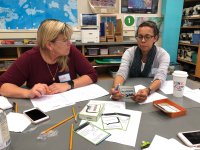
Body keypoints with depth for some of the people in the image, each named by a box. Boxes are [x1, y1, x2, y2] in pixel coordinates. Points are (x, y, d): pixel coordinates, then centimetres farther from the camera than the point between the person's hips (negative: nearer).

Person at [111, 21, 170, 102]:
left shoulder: (163, 54, -7)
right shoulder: (129, 52, -5)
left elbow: (160, 77, -23)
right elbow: (122, 73, -20)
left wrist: (148, 91, -45)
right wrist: (116, 88, -43)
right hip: (131, 94, 1)